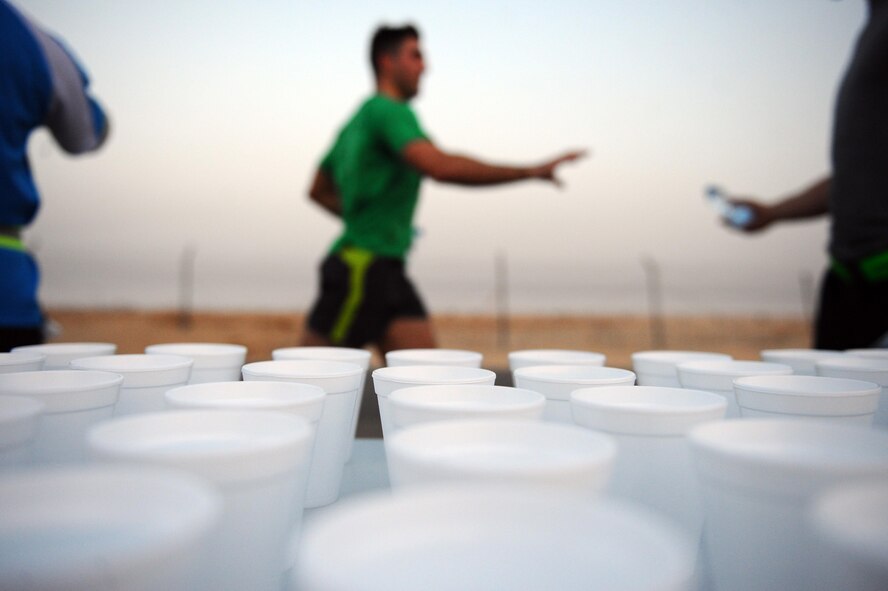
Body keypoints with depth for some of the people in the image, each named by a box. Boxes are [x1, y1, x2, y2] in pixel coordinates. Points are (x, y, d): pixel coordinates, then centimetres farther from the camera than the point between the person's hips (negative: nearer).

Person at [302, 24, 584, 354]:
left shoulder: (357, 122, 20)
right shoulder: (389, 110, -9)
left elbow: (319, 191, 28)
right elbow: (441, 166, -27)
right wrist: (530, 172, -25)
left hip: (386, 269, 9)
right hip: (361, 267, -9)